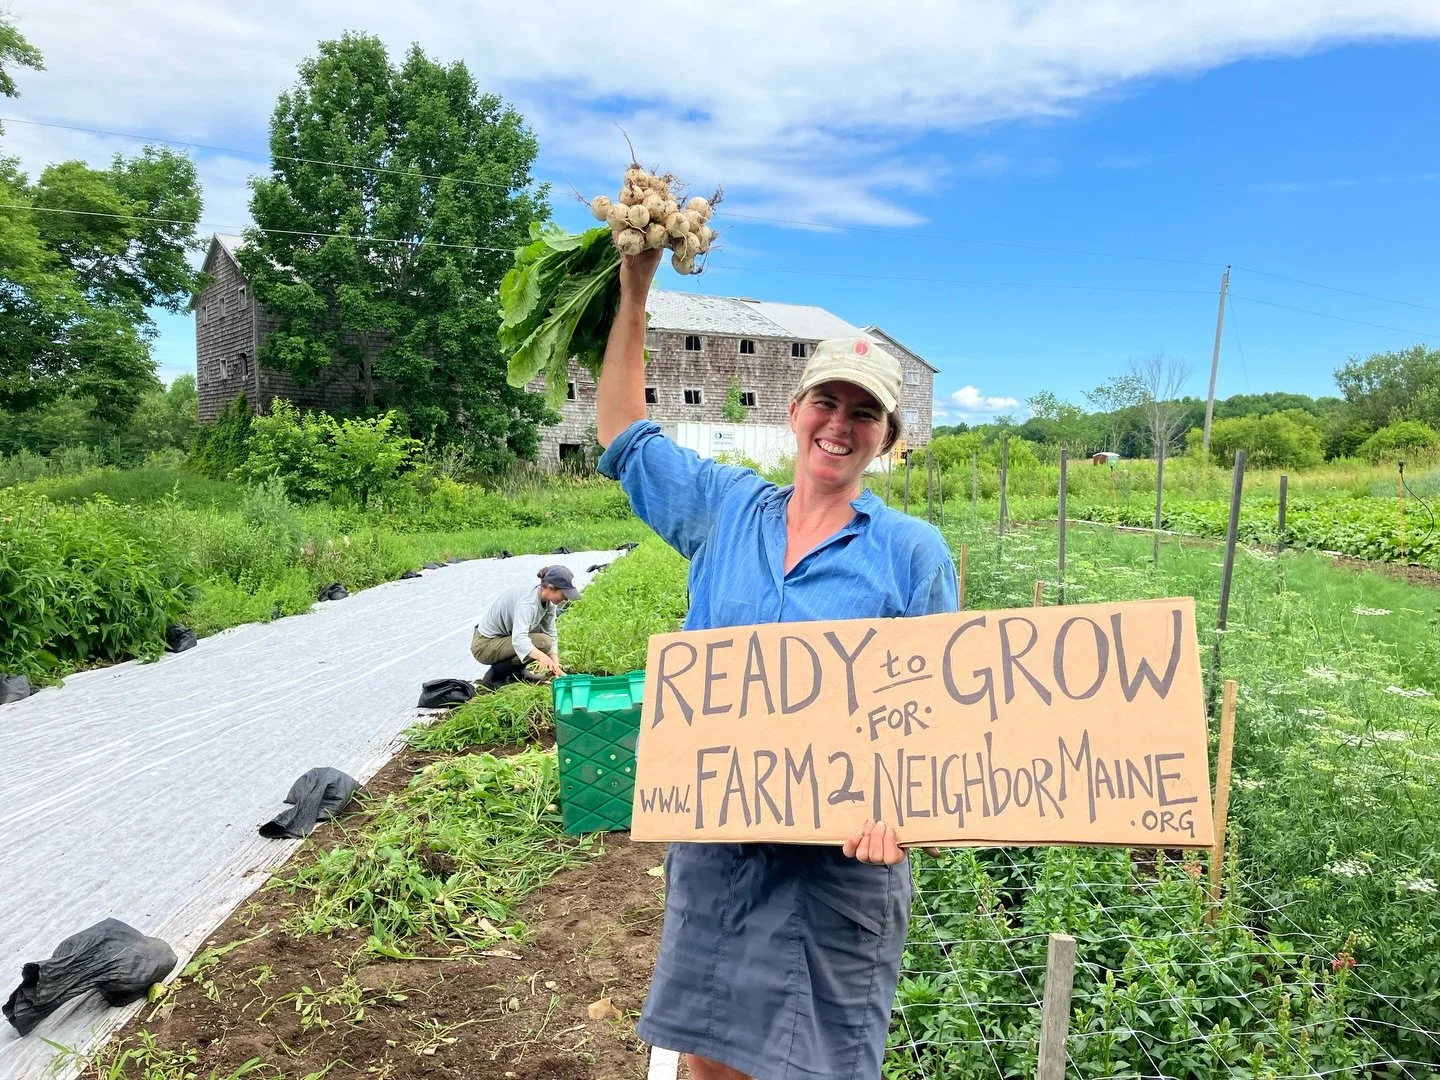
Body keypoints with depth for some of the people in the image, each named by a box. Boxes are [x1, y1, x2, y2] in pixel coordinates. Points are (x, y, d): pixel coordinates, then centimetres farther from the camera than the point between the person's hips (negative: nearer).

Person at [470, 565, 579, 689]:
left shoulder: (548, 601, -5)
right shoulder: (527, 602, -31)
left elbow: (551, 634, 0)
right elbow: (518, 639, -43)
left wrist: (556, 666, -10)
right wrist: (542, 656, -59)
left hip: (504, 635, 9)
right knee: (542, 642, -22)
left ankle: (518, 671, 10)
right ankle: (494, 676, -10)